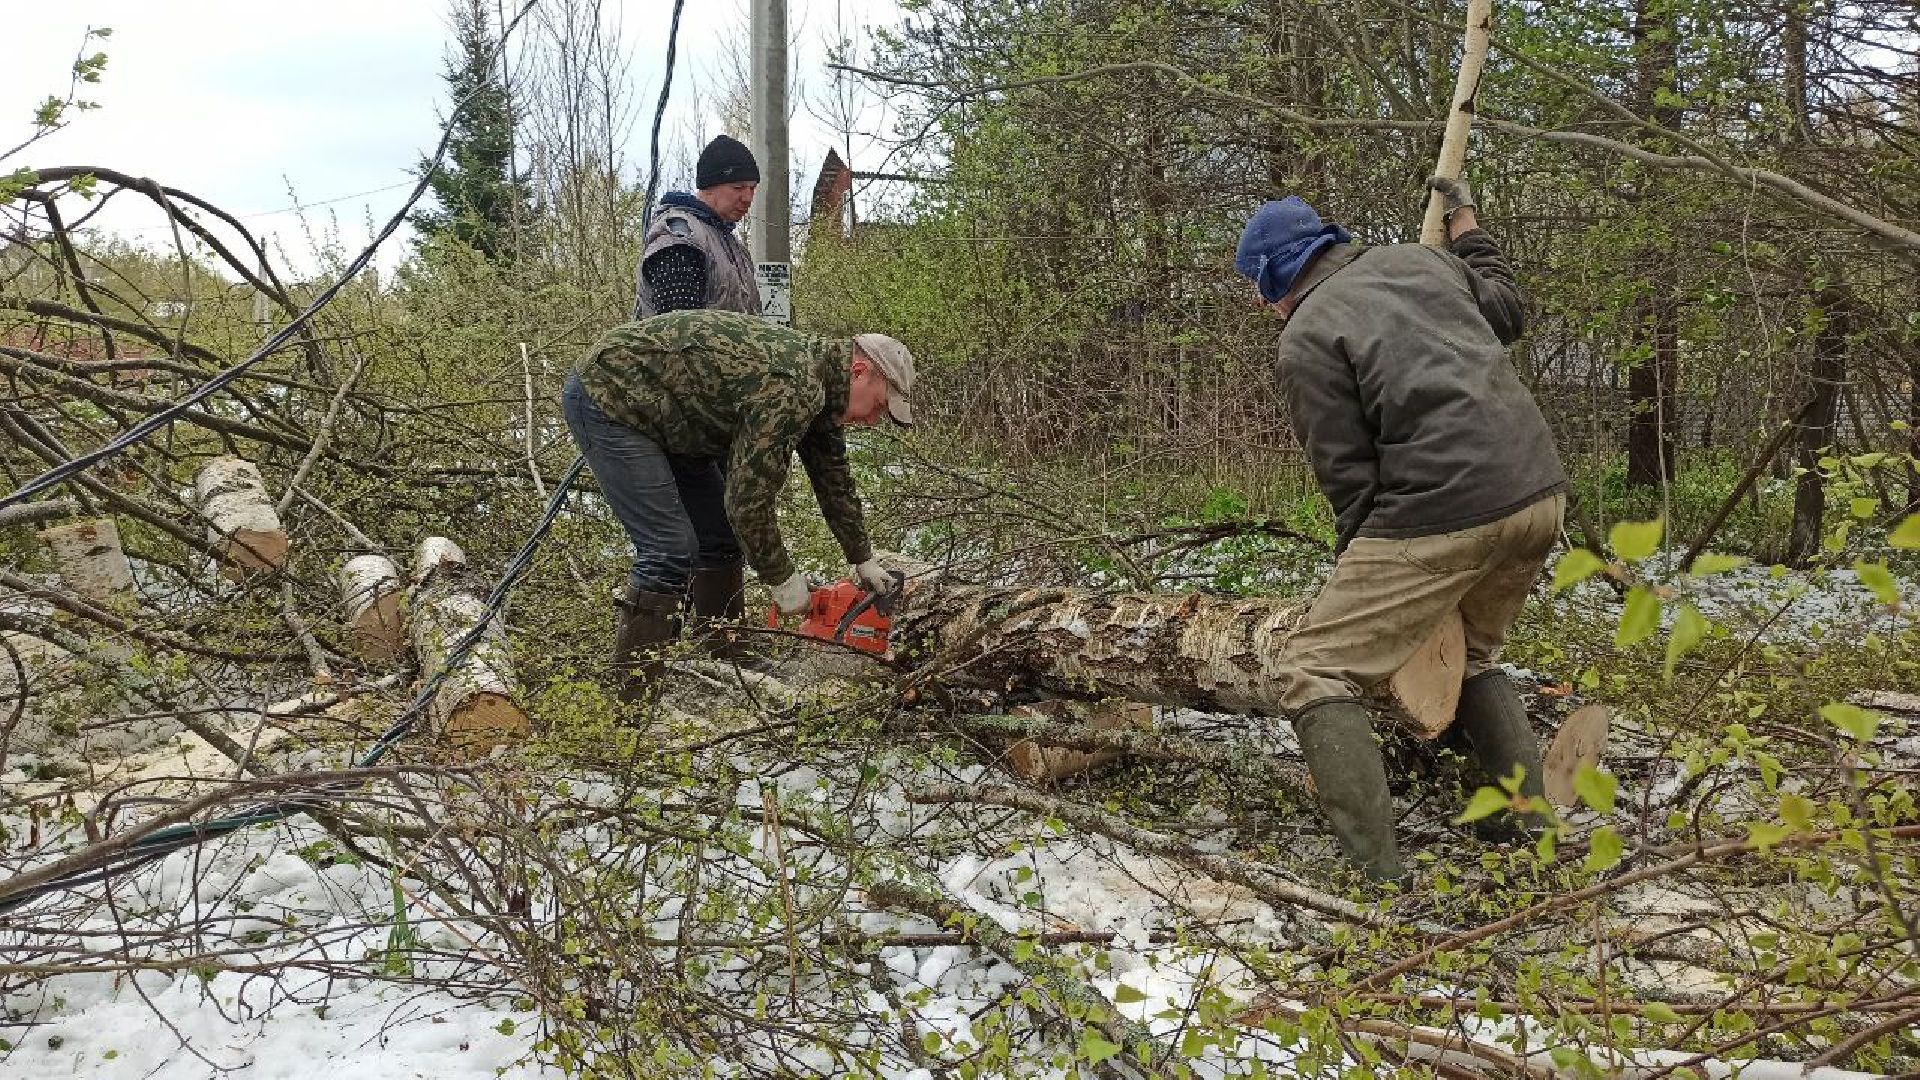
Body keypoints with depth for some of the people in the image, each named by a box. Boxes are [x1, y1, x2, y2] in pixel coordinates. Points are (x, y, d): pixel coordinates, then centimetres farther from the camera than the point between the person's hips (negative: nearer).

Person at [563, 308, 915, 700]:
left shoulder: (815, 382, 4)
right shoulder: (793, 388, -27)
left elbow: (834, 480, 16)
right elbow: (749, 499, -25)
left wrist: (865, 562, 20)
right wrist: (784, 580, -12)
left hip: (660, 411, 10)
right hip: (607, 399, -10)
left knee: (721, 535, 11)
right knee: (670, 550, -16)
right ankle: (633, 701, -11)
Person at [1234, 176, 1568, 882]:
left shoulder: (1306, 338, -2)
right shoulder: (1419, 260, 16)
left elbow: (1348, 478, -3)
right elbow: (1508, 312, 32)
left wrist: (1358, 574, 11)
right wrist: (1466, 227, 44)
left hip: (1442, 511, -8)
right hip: (1541, 493, 8)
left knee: (1318, 672, 1)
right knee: (1471, 654, 30)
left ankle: (1377, 875, -7)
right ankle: (1535, 831, 24)